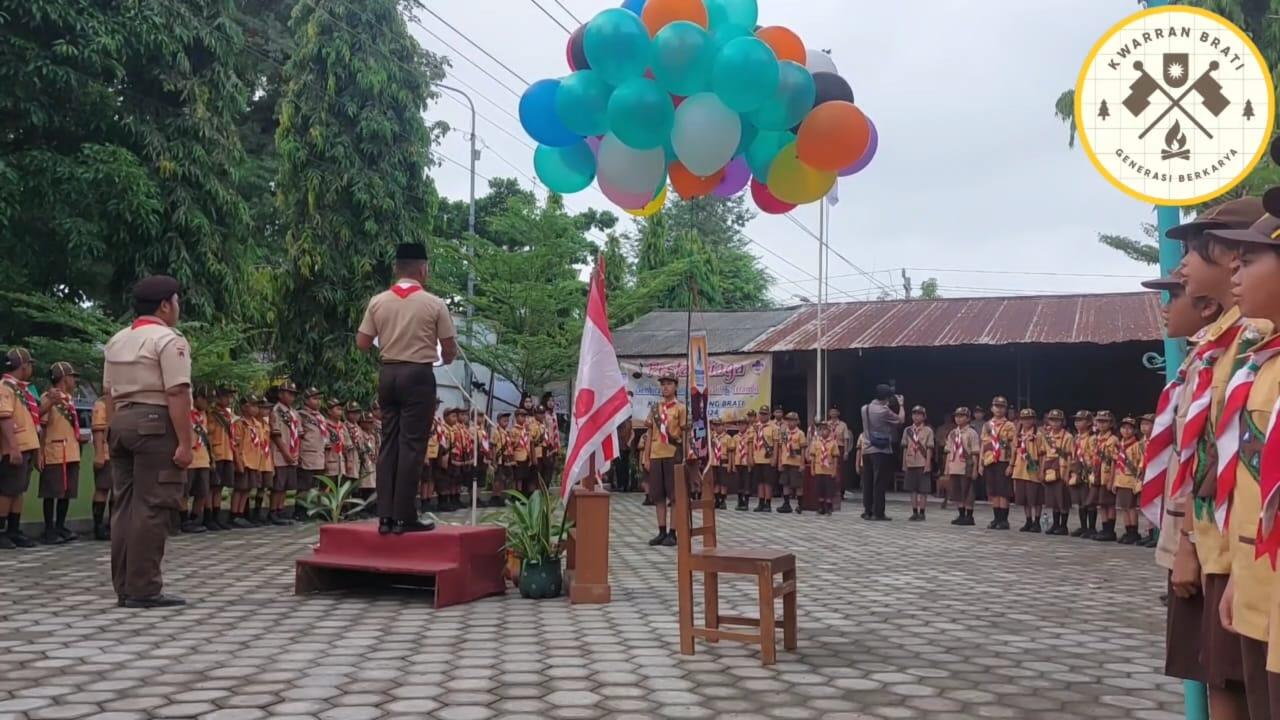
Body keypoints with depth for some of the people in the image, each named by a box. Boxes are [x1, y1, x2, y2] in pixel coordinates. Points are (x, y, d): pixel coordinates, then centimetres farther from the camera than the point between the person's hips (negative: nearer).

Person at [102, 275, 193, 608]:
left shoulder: (116, 342, 18)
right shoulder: (169, 340, -8)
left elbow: (110, 394, 18)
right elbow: (177, 394, -16)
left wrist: (117, 432, 21)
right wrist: (185, 443, -18)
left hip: (121, 422, 9)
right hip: (156, 424, -9)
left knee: (125, 505, 10)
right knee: (150, 507, -7)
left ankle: (124, 587, 14)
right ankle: (143, 589, -5)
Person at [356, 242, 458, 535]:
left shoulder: (378, 302, 4)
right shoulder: (433, 304, -6)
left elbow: (362, 343, 5)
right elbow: (450, 348, -2)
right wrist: (445, 359, 21)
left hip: (388, 373, 5)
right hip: (418, 375, -4)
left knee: (389, 442, 10)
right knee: (412, 444, -2)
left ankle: (385, 515, 8)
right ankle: (404, 517, -2)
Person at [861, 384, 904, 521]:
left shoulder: (866, 408, 7)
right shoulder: (883, 411, -16)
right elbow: (901, 420, -3)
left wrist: (887, 405, 27)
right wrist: (900, 405, 11)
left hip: (868, 450, 7)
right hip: (881, 451, -7)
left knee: (868, 482, 10)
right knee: (880, 483, -3)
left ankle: (867, 511, 13)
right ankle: (878, 512, -2)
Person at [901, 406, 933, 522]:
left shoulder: (928, 431, -2)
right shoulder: (907, 430, 8)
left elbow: (929, 449, -5)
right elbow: (905, 448, 9)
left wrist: (928, 464, -11)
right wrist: (904, 464, 5)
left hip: (922, 464, -3)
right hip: (910, 464, 3)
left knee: (923, 490, -1)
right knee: (912, 489, 6)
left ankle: (922, 513, 4)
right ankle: (914, 512, 12)